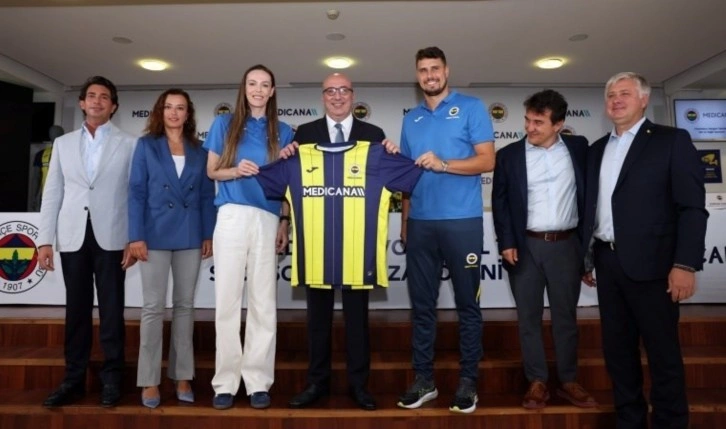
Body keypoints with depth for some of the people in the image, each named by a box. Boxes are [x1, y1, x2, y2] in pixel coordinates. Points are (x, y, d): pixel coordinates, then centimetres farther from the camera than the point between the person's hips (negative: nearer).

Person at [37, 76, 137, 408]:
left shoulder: (129, 144, 5)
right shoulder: (63, 143, 14)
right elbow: (52, 193, 10)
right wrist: (45, 239, 3)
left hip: (110, 237, -2)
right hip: (73, 237, 3)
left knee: (111, 309, 2)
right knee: (77, 309, 8)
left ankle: (111, 378, 12)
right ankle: (74, 378, 18)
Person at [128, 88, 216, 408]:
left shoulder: (199, 151, 11)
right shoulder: (146, 145, 6)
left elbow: (207, 195, 9)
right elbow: (136, 192, 0)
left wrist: (209, 235, 1)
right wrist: (136, 235, -9)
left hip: (190, 236, 2)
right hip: (155, 234, -2)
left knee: (185, 306, 7)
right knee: (154, 307, 0)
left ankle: (182, 376, 16)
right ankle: (149, 380, 9)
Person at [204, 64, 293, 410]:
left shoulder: (283, 132, 12)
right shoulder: (224, 124, 11)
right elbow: (212, 171, 10)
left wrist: (285, 221, 3)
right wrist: (237, 170, -10)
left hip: (268, 220, 1)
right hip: (232, 217, 0)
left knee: (263, 301, 2)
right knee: (227, 299, 1)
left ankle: (258, 381, 11)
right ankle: (226, 382, 10)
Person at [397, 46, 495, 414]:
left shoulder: (471, 108, 3)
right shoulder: (411, 119, 16)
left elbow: (487, 161, -5)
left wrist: (443, 164, -19)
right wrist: (404, 222, 13)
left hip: (462, 221, -4)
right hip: (420, 224, 4)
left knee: (467, 304, 5)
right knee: (422, 305, 7)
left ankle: (468, 381, 16)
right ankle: (423, 379, 18)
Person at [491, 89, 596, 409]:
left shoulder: (578, 147, 4)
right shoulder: (509, 155, 2)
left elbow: (590, 191, 6)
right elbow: (500, 202, 1)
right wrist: (506, 243, -7)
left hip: (567, 244, 1)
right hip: (525, 246, 0)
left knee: (565, 315, 11)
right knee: (529, 317, 6)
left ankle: (568, 381, 24)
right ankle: (537, 382, 18)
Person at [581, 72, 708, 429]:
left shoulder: (672, 140, -2)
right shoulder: (597, 149, 15)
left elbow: (692, 207, -9)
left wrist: (685, 264, -16)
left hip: (650, 262, -5)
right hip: (608, 262, 6)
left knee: (663, 352, 4)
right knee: (617, 348, 13)